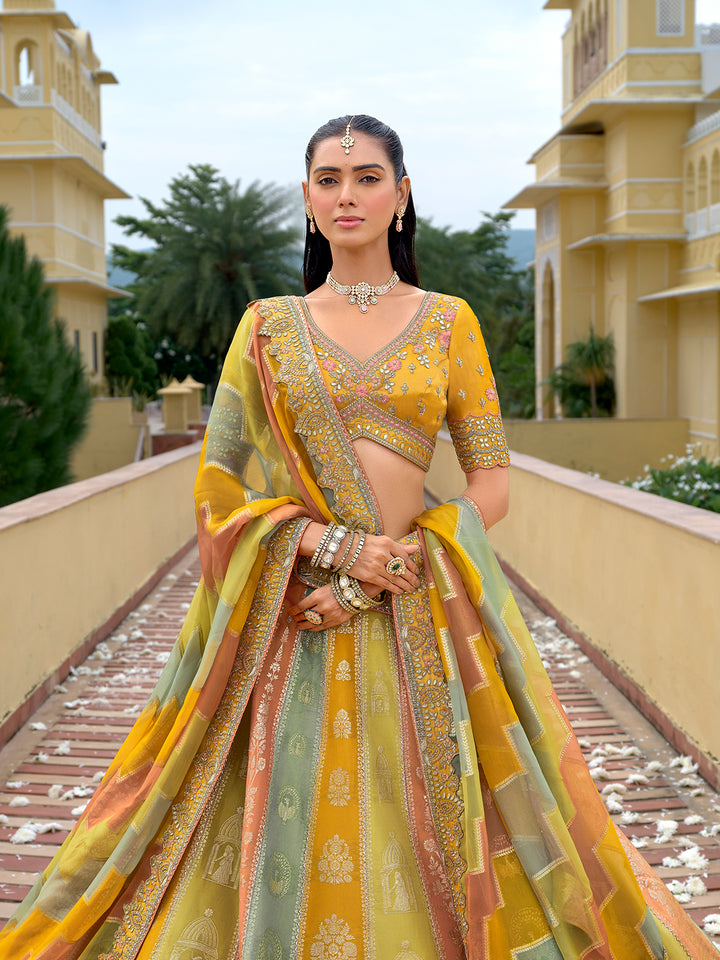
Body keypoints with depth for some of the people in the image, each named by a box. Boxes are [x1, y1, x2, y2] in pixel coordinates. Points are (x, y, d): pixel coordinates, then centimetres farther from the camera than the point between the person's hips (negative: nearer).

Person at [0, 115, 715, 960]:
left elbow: (492, 485, 1)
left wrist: (379, 577, -11)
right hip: (291, 616, 0)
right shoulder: (268, 325, 7)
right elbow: (218, 485, 2)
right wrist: (332, 545, -12)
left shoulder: (448, 320, 6)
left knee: (420, 835, 3)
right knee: (288, 825, 2)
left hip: (418, 619, 0)